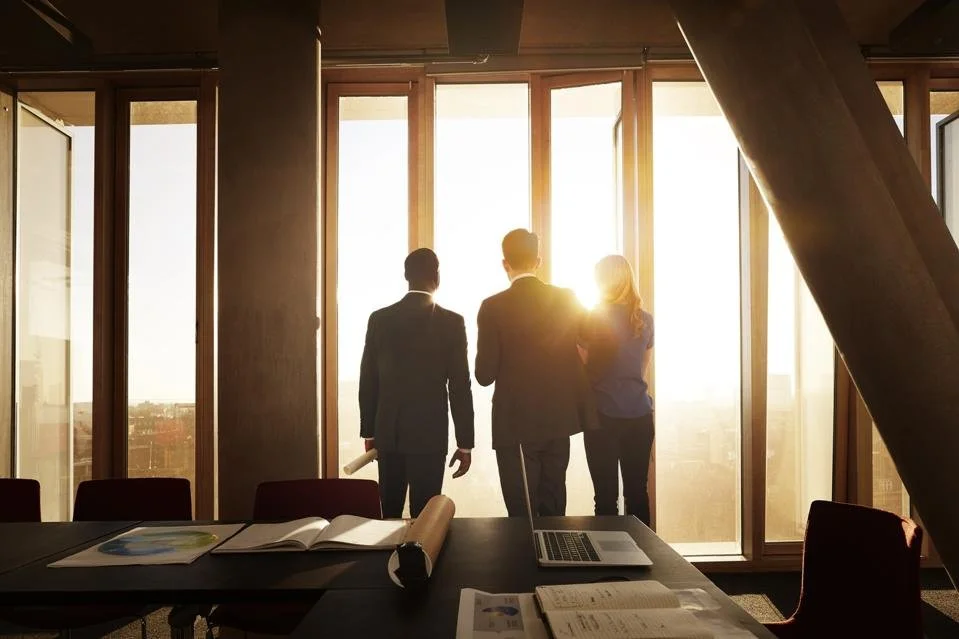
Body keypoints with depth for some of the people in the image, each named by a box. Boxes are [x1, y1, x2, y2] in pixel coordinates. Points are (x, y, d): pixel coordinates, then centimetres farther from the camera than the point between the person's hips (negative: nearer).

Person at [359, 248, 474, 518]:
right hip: (430, 434, -3)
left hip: (388, 433, 3)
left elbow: (368, 381, 4)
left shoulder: (379, 318, 0)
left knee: (390, 511, 15)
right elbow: (460, 387, -8)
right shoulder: (452, 322, -8)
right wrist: (465, 444, -1)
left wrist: (368, 431, 14)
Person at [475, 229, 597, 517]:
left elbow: (484, 375, -10)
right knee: (553, 512, 18)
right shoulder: (568, 299, -1)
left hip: (516, 426, -4)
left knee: (522, 517, 7)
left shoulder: (494, 307, -12)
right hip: (560, 420, 4)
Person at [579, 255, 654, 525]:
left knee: (606, 496, 2)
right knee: (637, 493, 12)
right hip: (639, 414, 5)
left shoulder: (593, 319, -8)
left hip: (604, 414, -4)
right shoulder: (645, 320, 5)